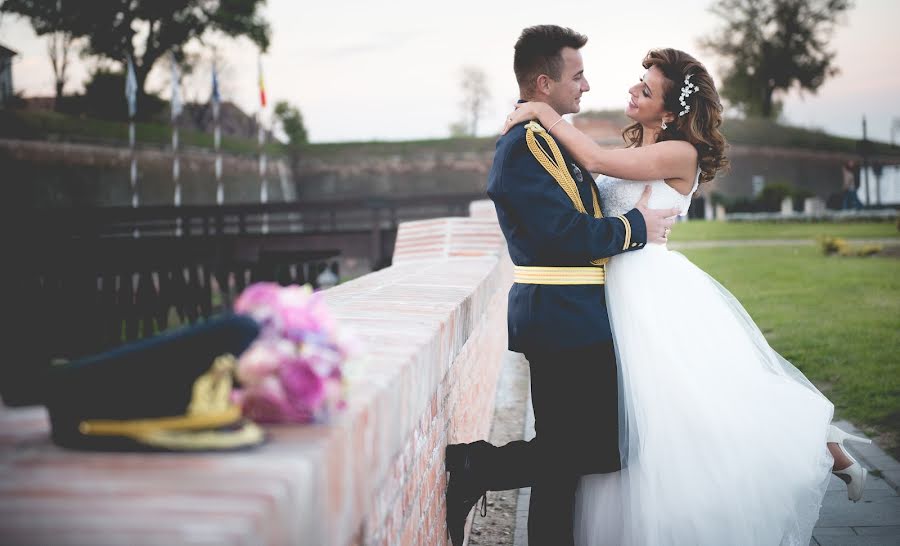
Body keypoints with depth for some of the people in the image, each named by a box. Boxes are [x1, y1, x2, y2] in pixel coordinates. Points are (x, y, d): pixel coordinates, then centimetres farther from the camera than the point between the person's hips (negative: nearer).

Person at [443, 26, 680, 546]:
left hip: (564, 318, 10)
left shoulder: (544, 139, 17)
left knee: (565, 452, 14)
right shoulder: (522, 145, -16)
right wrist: (637, 226, -10)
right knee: (593, 449, -7)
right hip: (566, 321, -10)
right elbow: (565, 232, -22)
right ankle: (473, 466, -3)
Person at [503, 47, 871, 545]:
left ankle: (830, 454, 16)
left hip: (660, 296, -8)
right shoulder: (632, 153, 13)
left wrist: (544, 112, -13)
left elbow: (596, 160, -20)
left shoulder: (680, 154, -12)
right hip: (620, 296, 8)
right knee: (636, 424, 12)